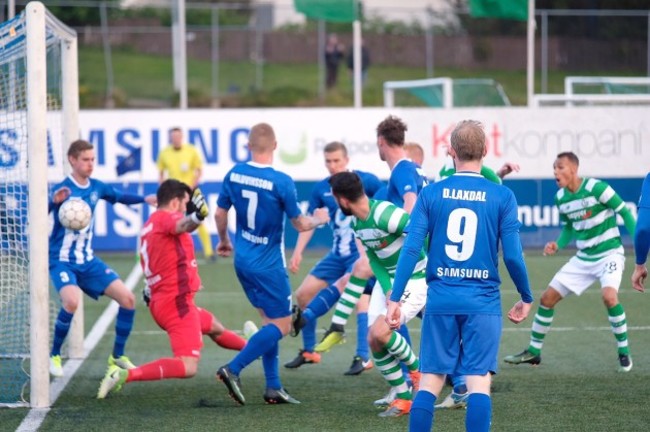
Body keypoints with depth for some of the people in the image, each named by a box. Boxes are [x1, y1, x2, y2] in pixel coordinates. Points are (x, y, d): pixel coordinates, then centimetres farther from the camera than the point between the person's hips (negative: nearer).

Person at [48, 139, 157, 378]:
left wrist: (145, 199, 12)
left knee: (128, 298, -2)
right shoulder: (63, 189, -18)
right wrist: (54, 201, -53)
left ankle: (117, 356, 15)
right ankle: (54, 356, -10)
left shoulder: (96, 187, 1)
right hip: (62, 261, -7)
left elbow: (119, 197, 22)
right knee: (71, 301, -33)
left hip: (88, 261, 7)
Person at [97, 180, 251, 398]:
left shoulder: (149, 225, 15)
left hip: (159, 302, 11)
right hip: (177, 301, -11)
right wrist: (197, 216, -60)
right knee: (187, 368, -19)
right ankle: (124, 375, -26)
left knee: (214, 326, 36)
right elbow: (183, 226, -39)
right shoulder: (166, 218, -13)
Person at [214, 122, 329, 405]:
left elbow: (220, 213, 8)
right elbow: (299, 225, -9)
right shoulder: (281, 182, -19)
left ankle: (273, 387, 14)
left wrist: (224, 240, 27)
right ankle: (233, 369, -9)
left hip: (243, 261, 7)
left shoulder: (234, 174, -2)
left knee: (270, 320, 17)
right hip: (268, 265, -7)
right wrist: (318, 220, 13)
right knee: (281, 326, 3)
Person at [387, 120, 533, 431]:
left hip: (441, 300, 2)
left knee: (430, 382, 7)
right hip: (483, 302, -1)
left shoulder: (431, 194, 1)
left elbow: (411, 250, -3)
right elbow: (513, 256, -4)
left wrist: (395, 298, 1)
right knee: (479, 382, -2)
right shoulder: (502, 196, -2)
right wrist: (526, 298, 10)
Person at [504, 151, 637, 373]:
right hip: (583, 258, 7)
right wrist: (557, 245, -3)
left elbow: (625, 213, -12)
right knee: (547, 298, 4)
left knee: (609, 296, -32)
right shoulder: (560, 198, 2)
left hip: (609, 253, -7)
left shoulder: (596, 188, -18)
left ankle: (624, 352, -14)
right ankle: (534, 351, 22)